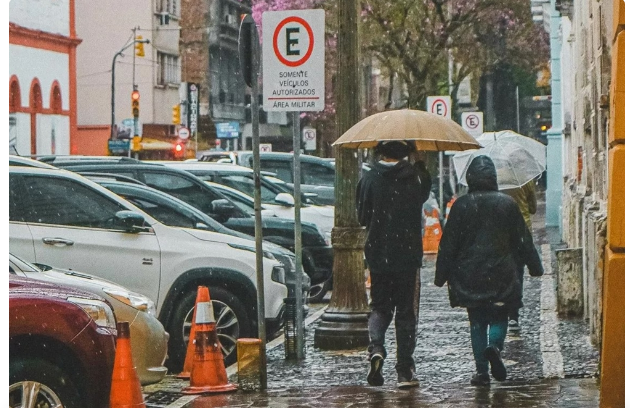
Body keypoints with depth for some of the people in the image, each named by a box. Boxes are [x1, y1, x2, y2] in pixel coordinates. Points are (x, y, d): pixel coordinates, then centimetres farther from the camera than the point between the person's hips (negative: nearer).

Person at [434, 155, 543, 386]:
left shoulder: (461, 205, -4)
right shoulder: (507, 203, -2)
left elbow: (448, 243, -1)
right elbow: (523, 239, 5)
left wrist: (442, 275, 6)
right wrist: (535, 267, 16)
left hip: (469, 275, 0)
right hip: (501, 274, 0)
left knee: (477, 322, 9)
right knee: (499, 317, 12)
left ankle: (481, 371, 2)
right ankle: (494, 346, -20)